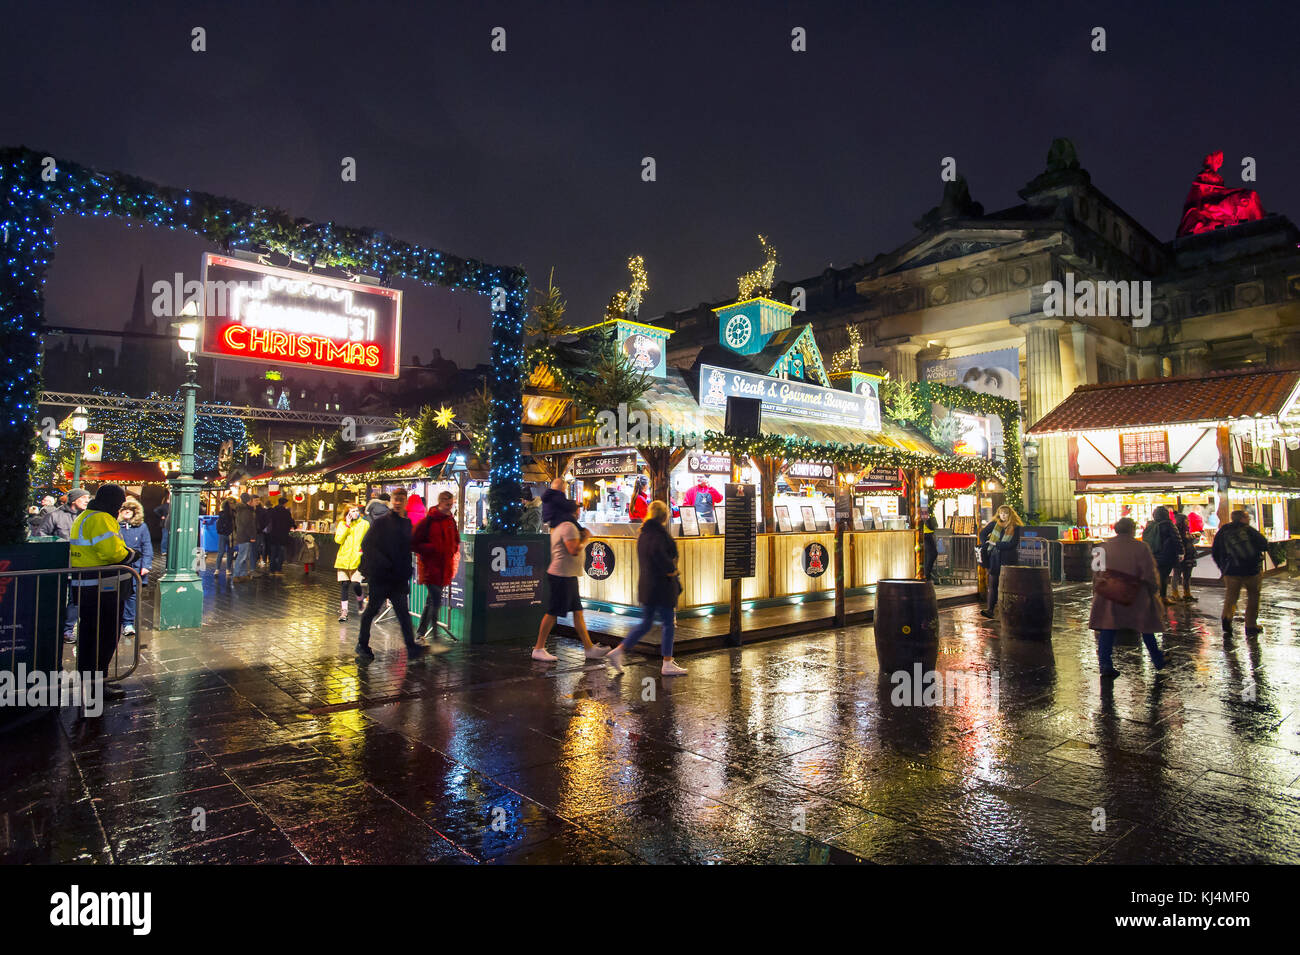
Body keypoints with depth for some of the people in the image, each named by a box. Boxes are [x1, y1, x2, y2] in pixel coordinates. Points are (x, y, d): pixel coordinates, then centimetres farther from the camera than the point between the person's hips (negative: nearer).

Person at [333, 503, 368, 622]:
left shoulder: (365, 524, 5)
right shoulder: (342, 524, 7)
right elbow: (338, 540, -6)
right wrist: (347, 525, -8)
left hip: (357, 560, -2)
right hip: (343, 559, 2)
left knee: (355, 585, -9)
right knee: (343, 585, 4)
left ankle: (360, 600, 22)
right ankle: (344, 611, 14)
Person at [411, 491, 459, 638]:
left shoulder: (451, 521, 10)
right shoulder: (428, 521, -9)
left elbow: (456, 541, 24)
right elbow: (413, 543, -8)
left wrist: (454, 550, 5)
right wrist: (431, 549, -16)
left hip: (445, 568, 7)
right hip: (430, 567, -6)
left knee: (432, 600, 15)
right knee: (436, 601, -12)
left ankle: (420, 631, 28)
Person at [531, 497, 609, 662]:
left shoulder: (559, 527, 18)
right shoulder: (568, 527, -15)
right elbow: (574, 550, -24)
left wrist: (582, 535, 15)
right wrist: (584, 537, -8)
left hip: (568, 576, 11)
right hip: (562, 576, -11)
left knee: (578, 612, 10)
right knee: (552, 613, -4)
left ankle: (589, 648, 13)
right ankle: (538, 649, 5)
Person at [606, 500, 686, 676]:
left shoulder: (643, 533, 13)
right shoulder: (659, 533, -15)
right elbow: (658, 553, -31)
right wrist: (671, 569, -17)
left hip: (646, 585, 8)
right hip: (662, 586, -8)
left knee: (645, 623, 15)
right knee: (668, 624, 3)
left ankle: (618, 651, 11)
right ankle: (667, 664, 9)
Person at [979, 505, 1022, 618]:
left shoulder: (1015, 528, -1)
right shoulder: (995, 524, 8)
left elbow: (1012, 544, -10)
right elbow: (982, 534, 17)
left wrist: (995, 544, -9)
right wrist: (987, 545, 3)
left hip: (1007, 559, -2)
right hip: (994, 558, 2)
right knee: (992, 584, -1)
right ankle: (990, 609, -3)